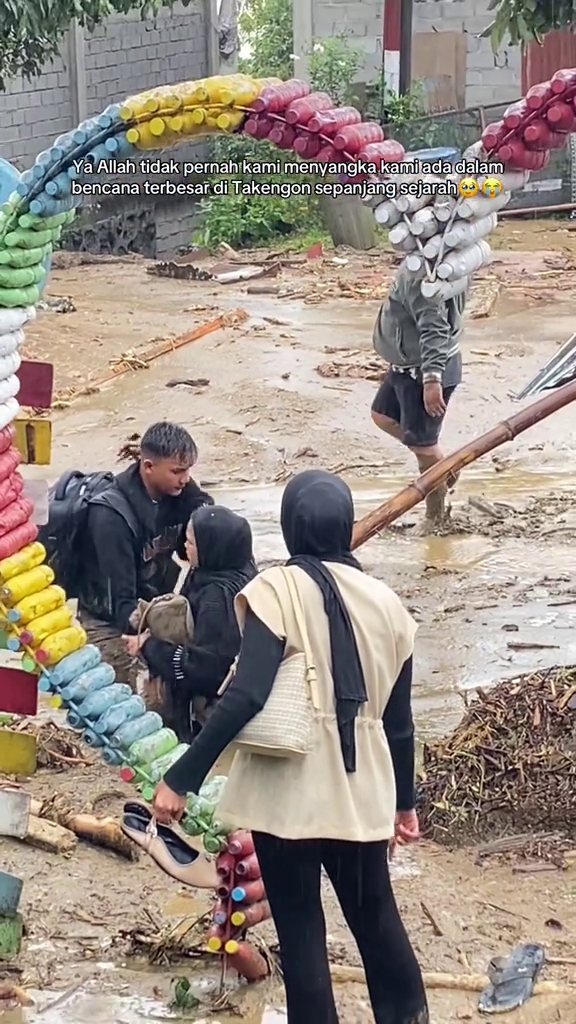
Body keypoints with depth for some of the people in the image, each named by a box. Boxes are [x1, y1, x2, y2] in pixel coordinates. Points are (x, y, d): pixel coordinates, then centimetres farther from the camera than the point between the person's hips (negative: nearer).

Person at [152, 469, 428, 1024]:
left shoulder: (277, 590, -10)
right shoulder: (384, 601, 6)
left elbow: (246, 696, -20)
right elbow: (398, 720, 10)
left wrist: (181, 778, -18)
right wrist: (405, 800, 21)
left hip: (289, 790, -5)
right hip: (360, 792, 5)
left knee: (300, 929, 6)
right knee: (376, 917, 20)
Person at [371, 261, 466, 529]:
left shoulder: (420, 277, -31)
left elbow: (434, 329, -36)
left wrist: (432, 379, -39)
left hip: (424, 372, -11)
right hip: (407, 366, 11)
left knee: (421, 443, 3)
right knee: (383, 416, 26)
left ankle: (436, 515, 21)